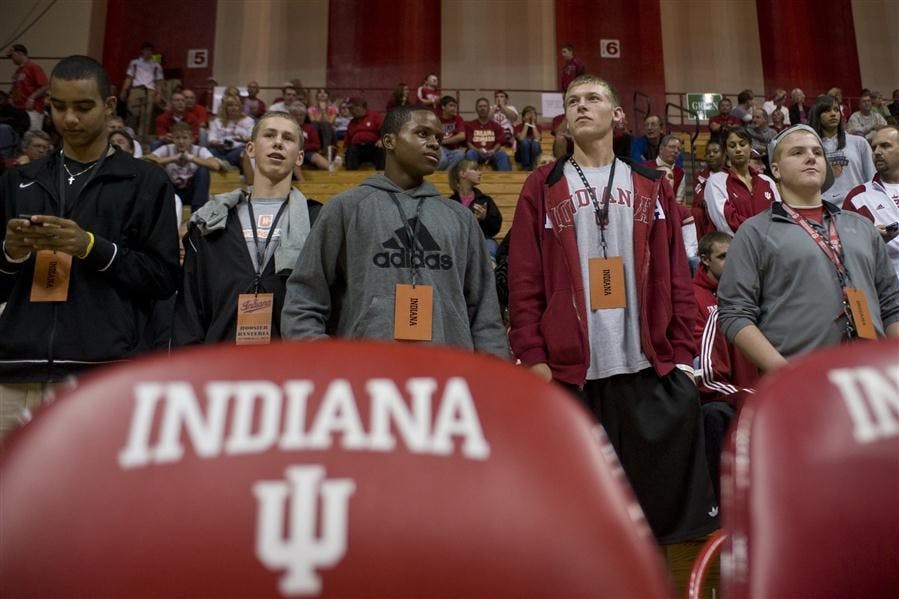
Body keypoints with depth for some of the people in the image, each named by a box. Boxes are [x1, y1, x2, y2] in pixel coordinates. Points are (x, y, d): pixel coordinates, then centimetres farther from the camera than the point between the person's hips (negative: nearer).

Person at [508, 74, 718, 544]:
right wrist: (532, 355, -7)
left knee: (657, 490, 5)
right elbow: (524, 281, 1)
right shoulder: (542, 187, 8)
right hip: (569, 367, -1)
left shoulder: (651, 185, 14)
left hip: (648, 365, 1)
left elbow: (676, 277, 10)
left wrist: (682, 352, 3)